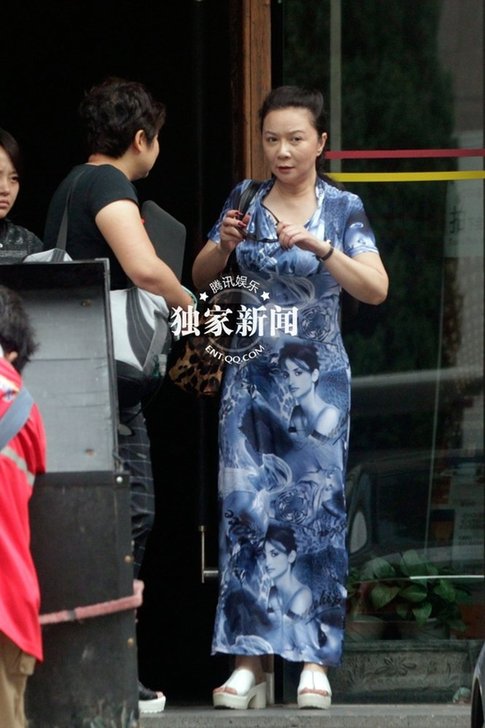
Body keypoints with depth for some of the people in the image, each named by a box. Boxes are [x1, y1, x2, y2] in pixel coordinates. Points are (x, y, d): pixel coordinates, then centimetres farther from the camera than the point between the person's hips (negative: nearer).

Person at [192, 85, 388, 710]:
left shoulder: (342, 209, 0)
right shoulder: (245, 200, 8)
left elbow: (376, 289, -10)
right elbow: (200, 278, 12)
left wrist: (319, 248, -24)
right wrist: (225, 243, -9)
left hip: (316, 377, -2)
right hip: (251, 376, 2)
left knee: (316, 512, -4)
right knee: (245, 507, -5)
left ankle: (314, 661, 0)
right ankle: (248, 659, -4)